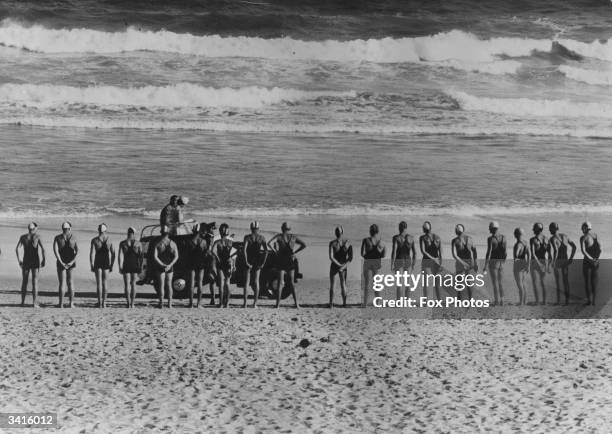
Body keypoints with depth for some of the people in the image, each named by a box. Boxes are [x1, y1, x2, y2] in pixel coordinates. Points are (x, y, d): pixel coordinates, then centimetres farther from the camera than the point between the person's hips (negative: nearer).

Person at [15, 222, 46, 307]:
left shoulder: (23, 237, 3)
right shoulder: (37, 237, -5)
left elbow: (17, 249, -5)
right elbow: (43, 249, -13)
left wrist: (19, 260, 2)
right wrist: (43, 260, -6)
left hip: (25, 262, 2)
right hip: (35, 261, -2)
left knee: (24, 282, 13)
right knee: (35, 282, 0)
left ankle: (23, 302, 14)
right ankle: (35, 303, -4)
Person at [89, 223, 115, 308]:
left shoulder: (94, 240, -7)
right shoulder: (109, 240, -1)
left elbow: (92, 254, -12)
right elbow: (113, 254, -1)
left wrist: (91, 266, -6)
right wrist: (111, 265, 7)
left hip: (97, 264, -2)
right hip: (106, 264, 2)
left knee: (98, 283, 1)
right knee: (104, 283, 12)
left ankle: (99, 303, -7)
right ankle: (104, 302, 9)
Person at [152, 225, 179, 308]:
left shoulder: (157, 244, -7)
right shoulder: (172, 243, -2)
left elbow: (155, 257, -14)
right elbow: (176, 256, -9)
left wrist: (163, 265, -14)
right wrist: (169, 265, -14)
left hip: (160, 267, -2)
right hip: (170, 267, 2)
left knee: (161, 285, 3)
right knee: (169, 285, 12)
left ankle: (161, 303, -2)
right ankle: (170, 303, 9)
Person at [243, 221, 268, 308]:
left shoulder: (247, 237, -6)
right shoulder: (262, 237, -1)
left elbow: (244, 249, -19)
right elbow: (266, 250, -9)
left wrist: (246, 262, -17)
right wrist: (263, 262, -6)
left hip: (249, 259, -2)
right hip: (258, 261, 2)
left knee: (247, 281, 6)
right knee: (256, 281, 9)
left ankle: (245, 303, 0)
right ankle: (255, 303, 5)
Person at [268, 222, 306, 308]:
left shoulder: (279, 236, -5)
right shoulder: (293, 237, 2)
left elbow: (269, 243, -19)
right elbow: (304, 245, -1)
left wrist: (275, 252, -7)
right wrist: (295, 252, 0)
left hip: (281, 261, -2)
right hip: (291, 262, 2)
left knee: (280, 283, 4)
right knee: (291, 283, 12)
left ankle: (278, 304, -1)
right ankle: (296, 303, 5)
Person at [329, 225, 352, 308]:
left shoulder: (332, 243, -14)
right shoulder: (348, 243, -7)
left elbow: (331, 257, -19)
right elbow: (350, 258, -11)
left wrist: (339, 265, -15)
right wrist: (343, 266, -14)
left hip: (334, 266, -2)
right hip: (343, 267, 2)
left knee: (332, 286, 12)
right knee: (343, 285, 17)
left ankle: (331, 304, 8)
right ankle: (344, 303, 16)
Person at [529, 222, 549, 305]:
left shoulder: (532, 239, -11)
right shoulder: (546, 239, 3)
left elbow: (533, 253, -21)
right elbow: (549, 253, 2)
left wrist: (538, 264, -22)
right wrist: (547, 265, 6)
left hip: (535, 262, -5)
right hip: (544, 262, 5)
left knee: (534, 282, 3)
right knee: (542, 282, 15)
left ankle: (537, 300, -4)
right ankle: (544, 300, 10)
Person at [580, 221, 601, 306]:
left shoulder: (583, 238, -8)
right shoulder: (596, 236, 4)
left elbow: (583, 250, -19)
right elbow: (600, 249, -5)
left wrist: (591, 259, -17)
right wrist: (596, 259, -8)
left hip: (587, 261, -4)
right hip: (596, 262, 4)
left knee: (587, 281, 4)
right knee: (594, 281, 11)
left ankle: (589, 300, 3)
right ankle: (593, 300, 12)